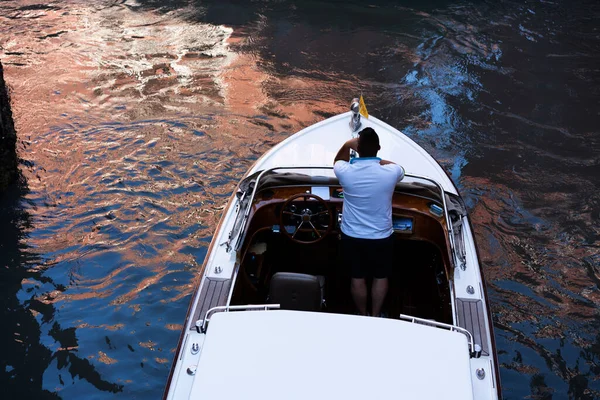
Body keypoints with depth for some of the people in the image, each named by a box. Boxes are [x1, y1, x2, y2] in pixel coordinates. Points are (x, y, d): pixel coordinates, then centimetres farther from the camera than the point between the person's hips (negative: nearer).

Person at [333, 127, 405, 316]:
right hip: (381, 237, -1)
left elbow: (337, 161, 9)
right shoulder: (390, 172, -19)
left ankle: (362, 316, 38)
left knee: (357, 278, 19)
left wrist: (347, 145, -6)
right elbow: (399, 169, 9)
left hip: (351, 236, 1)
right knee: (380, 277, 21)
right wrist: (378, 160, 8)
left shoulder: (345, 172, -18)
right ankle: (375, 316, 37)